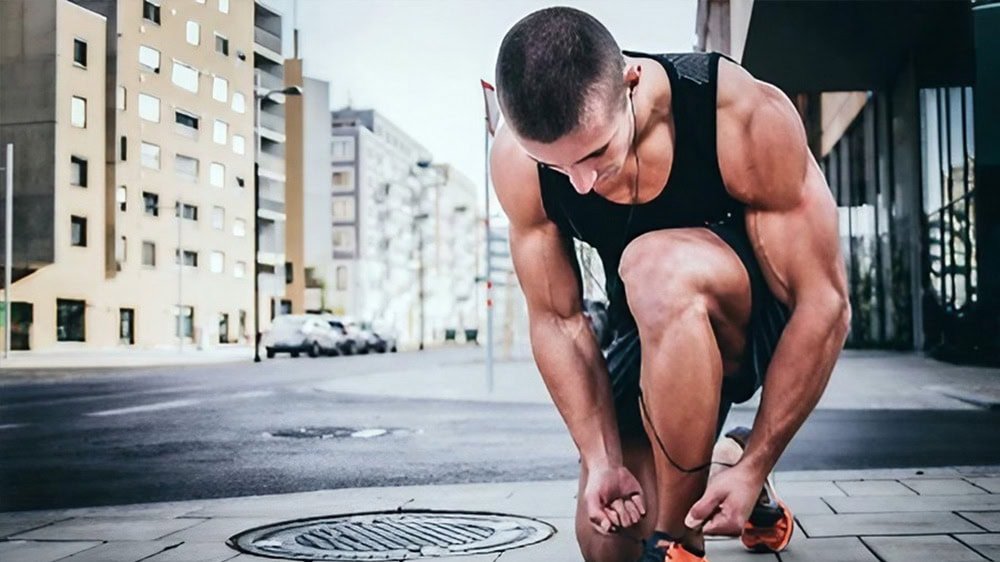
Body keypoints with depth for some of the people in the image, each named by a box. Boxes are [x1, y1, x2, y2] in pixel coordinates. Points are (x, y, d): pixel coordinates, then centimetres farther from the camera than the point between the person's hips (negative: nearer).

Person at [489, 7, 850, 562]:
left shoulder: (749, 119, -31)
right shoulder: (517, 162, -21)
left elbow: (825, 302, -25)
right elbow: (557, 320, -12)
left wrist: (755, 466, -25)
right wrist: (603, 461, -19)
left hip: (767, 319, -4)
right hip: (655, 330, 4)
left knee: (655, 266, -37)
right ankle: (710, 464, 29)